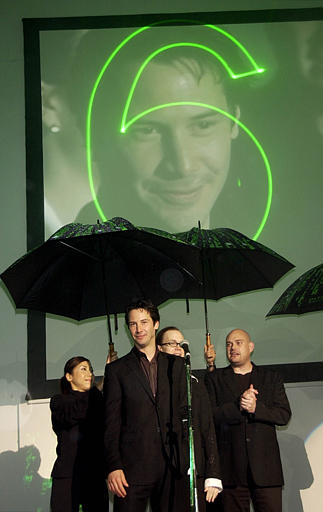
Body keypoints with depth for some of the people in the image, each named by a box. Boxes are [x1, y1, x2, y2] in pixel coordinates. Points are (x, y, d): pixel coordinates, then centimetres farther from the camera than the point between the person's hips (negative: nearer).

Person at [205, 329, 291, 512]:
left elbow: (284, 415, 4)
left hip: (265, 467, 1)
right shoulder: (215, 378, 12)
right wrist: (238, 407, -14)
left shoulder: (271, 378, 15)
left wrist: (256, 408, -11)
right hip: (231, 468, 0)